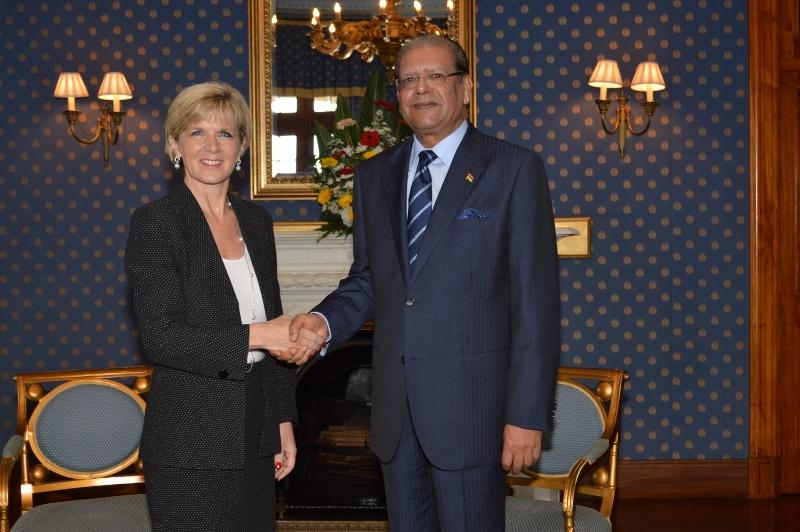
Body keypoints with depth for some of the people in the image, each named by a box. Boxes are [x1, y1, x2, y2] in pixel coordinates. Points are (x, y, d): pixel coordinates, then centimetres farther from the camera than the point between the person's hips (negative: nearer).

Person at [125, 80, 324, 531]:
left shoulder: (257, 221, 8)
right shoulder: (155, 222, -10)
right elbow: (160, 337, -17)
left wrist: (284, 420, 11)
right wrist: (254, 336, -25)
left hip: (254, 435, 6)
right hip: (191, 442, -6)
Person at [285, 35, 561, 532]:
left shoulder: (514, 169, -6)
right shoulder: (374, 175, 10)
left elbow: (535, 298, -9)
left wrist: (528, 414, -13)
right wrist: (326, 320, -7)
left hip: (470, 398, -5)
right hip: (394, 401, 5)